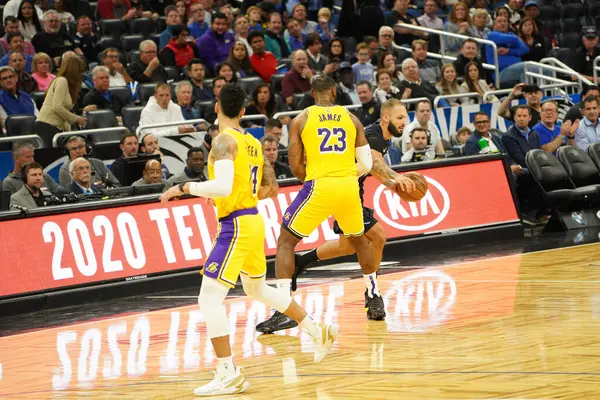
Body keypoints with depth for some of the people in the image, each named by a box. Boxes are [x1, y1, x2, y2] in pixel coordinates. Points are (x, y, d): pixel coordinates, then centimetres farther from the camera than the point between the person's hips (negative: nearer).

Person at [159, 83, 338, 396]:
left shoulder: (224, 140, -14)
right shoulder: (253, 142, 11)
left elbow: (223, 186, -26)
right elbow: (271, 188, 18)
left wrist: (185, 188, -18)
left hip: (236, 225, -9)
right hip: (253, 221, 9)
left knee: (210, 298, -10)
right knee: (258, 290, 29)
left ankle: (228, 374, -15)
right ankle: (319, 332, 38)